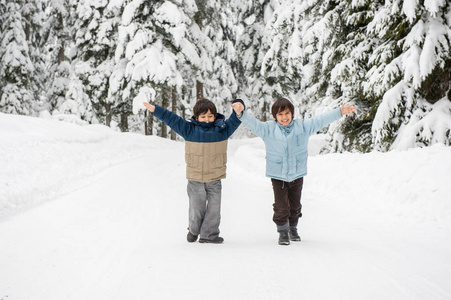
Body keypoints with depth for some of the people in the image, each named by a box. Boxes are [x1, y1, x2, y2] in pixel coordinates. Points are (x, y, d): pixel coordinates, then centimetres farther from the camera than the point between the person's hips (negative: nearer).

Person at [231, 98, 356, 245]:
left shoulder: (303, 126, 0)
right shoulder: (268, 128, -4)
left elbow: (321, 120, 1)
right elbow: (252, 123, -13)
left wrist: (340, 112, -5)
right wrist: (242, 113, -33)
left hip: (297, 174, 2)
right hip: (277, 175, -2)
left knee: (295, 205, 15)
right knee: (281, 206, -5)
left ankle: (293, 229, 36)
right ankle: (283, 231, 15)